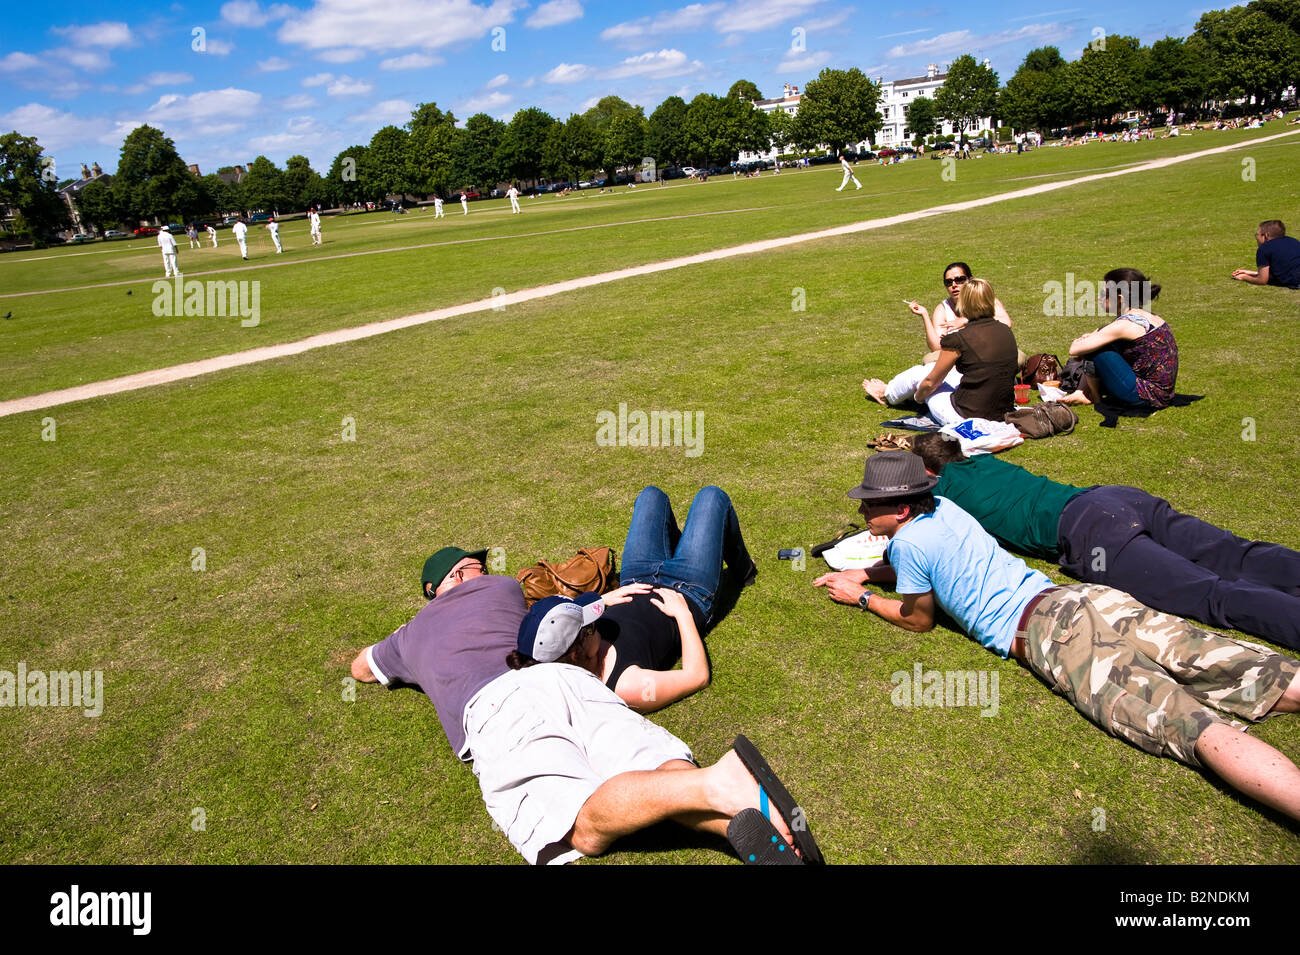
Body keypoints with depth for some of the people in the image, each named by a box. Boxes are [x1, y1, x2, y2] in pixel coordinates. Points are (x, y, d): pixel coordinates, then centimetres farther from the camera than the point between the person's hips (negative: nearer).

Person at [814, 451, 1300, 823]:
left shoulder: (908, 540, -2)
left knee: (1197, 728, -25)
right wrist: (863, 573, 36)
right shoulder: (943, 508, 23)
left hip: (1047, 633, -8)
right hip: (1085, 597, 8)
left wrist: (864, 598, 25)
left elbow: (918, 619, 13)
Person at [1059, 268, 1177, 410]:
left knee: (1091, 349, -10)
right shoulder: (1151, 317, 7)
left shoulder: (1124, 324, -20)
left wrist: (1079, 341, 4)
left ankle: (1095, 398, 11)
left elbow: (1074, 349, -18)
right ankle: (1083, 392, 16)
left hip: (1147, 397, -9)